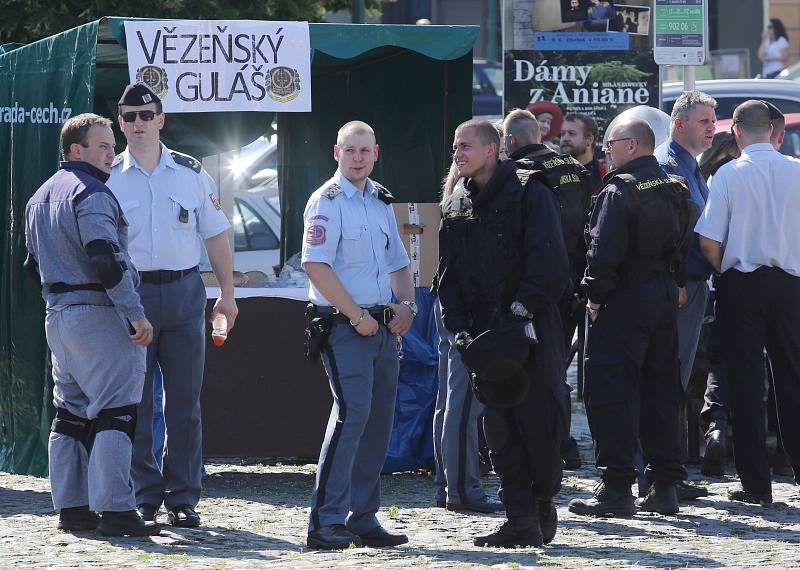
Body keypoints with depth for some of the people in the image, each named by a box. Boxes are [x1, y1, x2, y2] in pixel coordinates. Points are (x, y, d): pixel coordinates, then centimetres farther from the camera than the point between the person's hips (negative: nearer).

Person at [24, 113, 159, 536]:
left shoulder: (41, 197, 18)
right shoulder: (91, 192, -12)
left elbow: (34, 265, 23)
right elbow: (105, 259, -22)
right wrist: (136, 314, -21)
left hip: (58, 313, 10)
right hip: (98, 312, -10)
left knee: (71, 412, 13)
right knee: (114, 411, -10)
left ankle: (71, 507, 14)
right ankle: (115, 511, -15)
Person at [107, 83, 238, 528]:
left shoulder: (191, 174, 8)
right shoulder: (108, 179, 4)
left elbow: (215, 233, 13)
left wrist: (227, 293, 8)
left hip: (184, 293, 1)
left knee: (185, 403, 1)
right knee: (135, 403, 1)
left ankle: (183, 498, 6)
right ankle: (144, 496, 8)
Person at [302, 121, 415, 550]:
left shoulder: (381, 201, 16)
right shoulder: (327, 201, -8)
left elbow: (397, 262, 27)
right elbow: (316, 265, -18)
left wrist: (407, 304, 8)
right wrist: (357, 316, -17)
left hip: (382, 326, 8)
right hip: (344, 325, -8)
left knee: (379, 418, 8)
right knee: (352, 412, -17)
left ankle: (362, 518, 14)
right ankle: (326, 520, -17)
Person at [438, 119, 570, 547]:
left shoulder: (528, 193, -3)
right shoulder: (455, 208, 15)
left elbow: (549, 261, -11)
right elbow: (447, 275, 14)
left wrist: (522, 309, -17)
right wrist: (459, 327, 1)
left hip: (531, 330, -5)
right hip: (484, 332, 5)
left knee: (537, 422, -4)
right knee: (499, 428, 0)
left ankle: (543, 508, 13)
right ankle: (521, 520, 0)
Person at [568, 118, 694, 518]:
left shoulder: (619, 191, -14)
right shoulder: (676, 190, 11)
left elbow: (604, 249, -20)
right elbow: (685, 245, 16)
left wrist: (595, 295, -9)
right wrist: (674, 285, 18)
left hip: (623, 303, -8)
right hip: (665, 298, 8)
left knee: (612, 392, -5)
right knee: (660, 391, 12)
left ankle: (616, 488, -10)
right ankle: (666, 487, 13)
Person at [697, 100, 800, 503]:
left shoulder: (729, 174, -9)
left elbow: (709, 242, -10)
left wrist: (725, 273, 7)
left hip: (742, 284, -2)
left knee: (746, 382, 2)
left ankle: (756, 482, 0)